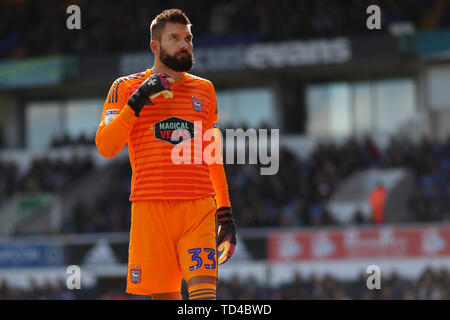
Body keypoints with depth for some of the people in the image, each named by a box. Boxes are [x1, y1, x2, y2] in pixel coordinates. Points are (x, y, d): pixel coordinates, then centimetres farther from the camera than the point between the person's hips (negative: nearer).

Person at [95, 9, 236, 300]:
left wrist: (225, 210, 19)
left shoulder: (204, 89, 18)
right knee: (165, 295, -1)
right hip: (150, 207, -1)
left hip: (199, 207, 1)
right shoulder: (126, 88, 8)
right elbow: (105, 147, -3)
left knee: (203, 289, -15)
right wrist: (137, 102, -12)